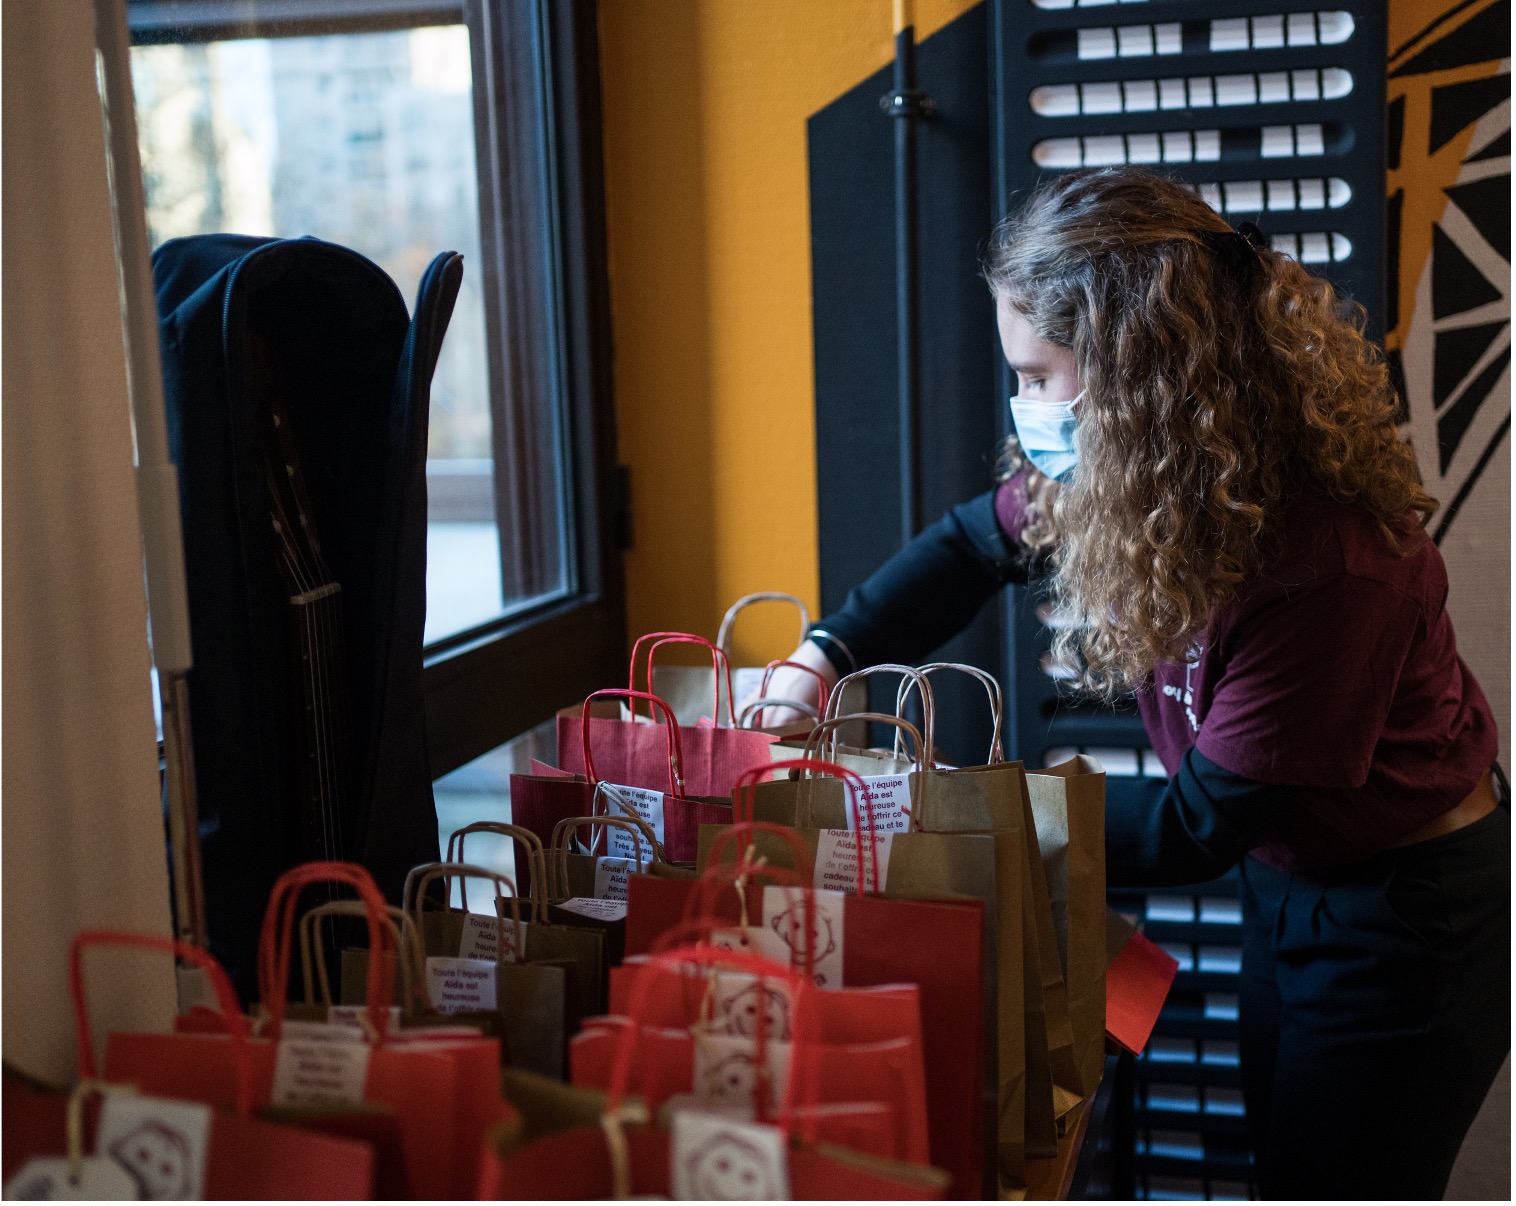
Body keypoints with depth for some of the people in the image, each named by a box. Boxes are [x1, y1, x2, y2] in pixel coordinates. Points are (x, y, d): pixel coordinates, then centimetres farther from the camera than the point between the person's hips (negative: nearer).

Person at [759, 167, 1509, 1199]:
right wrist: (823, 660, -7)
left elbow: (1200, 826, -25)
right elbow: (976, 543, 5)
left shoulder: (1327, 567, -35)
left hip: (1404, 926, -7)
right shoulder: (1138, 472, -13)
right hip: (1287, 878, 7)